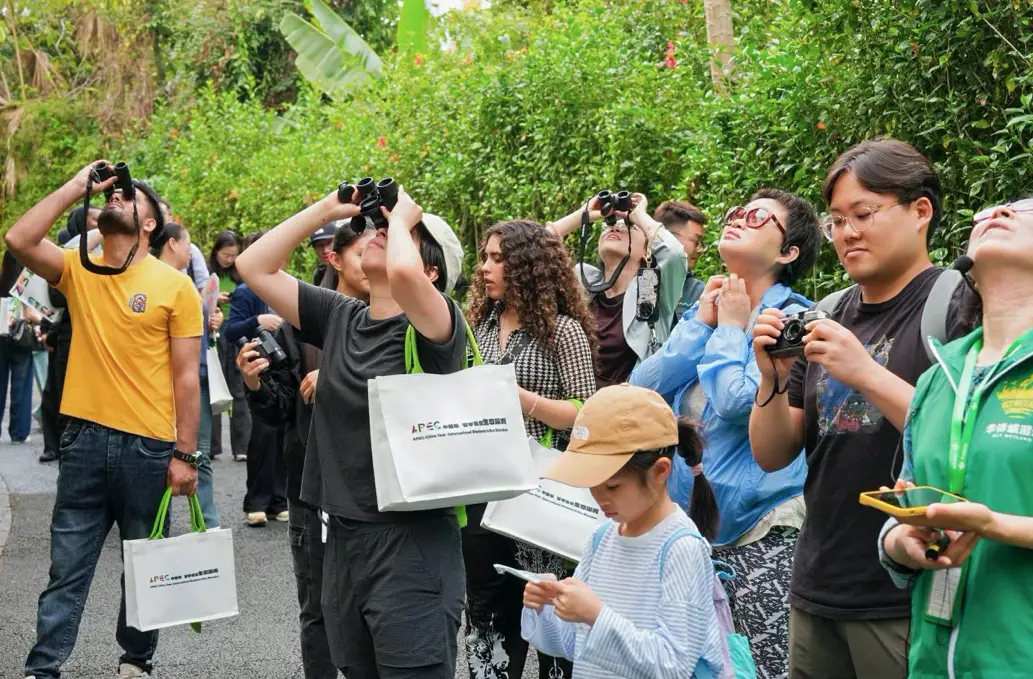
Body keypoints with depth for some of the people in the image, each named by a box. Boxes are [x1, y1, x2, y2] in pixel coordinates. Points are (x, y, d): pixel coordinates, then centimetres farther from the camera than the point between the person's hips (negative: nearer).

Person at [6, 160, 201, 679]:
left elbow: (186, 377, -3)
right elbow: (18, 239, -12)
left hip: (149, 446, -1)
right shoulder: (77, 270, 6)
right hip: (85, 439, 2)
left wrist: (184, 455, -7)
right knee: (67, 566, 4)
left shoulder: (175, 286, -3)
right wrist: (77, 187, -7)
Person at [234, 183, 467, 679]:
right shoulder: (339, 319, 8)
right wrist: (327, 209, 6)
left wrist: (401, 217, -11)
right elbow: (254, 268, 10)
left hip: (413, 543, -7)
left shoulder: (436, 326, -9)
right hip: (342, 540, 7)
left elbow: (403, 274, -32)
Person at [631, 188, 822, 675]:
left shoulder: (792, 318, -9)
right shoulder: (705, 308, 12)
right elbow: (644, 389, 2)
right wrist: (703, 322, -3)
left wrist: (732, 327, -8)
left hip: (760, 529, -7)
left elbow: (738, 403, -22)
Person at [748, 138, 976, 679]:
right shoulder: (828, 318, 11)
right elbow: (772, 455, 10)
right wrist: (773, 379, -8)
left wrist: (865, 373, -22)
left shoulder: (960, 304, -7)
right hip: (817, 592, 6)